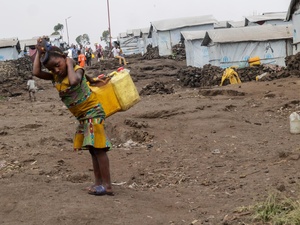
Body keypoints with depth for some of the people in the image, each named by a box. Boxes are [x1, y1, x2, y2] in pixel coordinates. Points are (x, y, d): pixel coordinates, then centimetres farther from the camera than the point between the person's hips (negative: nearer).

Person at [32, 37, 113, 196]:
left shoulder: (77, 70, -17)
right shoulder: (55, 76, 3)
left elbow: (74, 81, -41)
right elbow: (36, 72, -7)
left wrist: (70, 64, -26)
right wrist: (39, 52, -5)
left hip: (93, 112, -9)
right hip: (82, 117, 9)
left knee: (98, 148, -11)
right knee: (93, 149, 12)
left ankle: (107, 185, -9)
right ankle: (98, 182, 18)